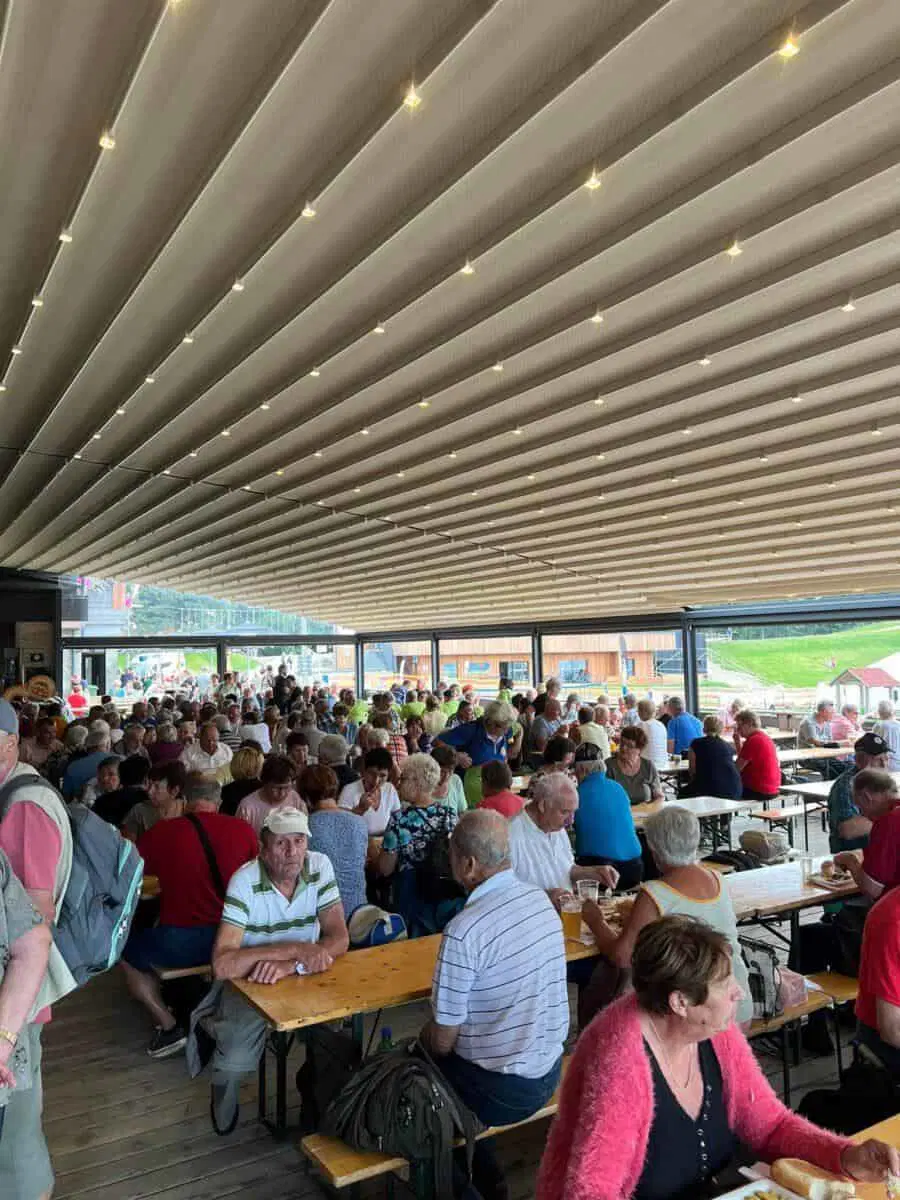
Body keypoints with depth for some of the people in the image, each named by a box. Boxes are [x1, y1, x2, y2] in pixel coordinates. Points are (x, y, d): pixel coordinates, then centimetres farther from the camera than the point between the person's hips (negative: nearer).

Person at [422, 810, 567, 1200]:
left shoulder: (464, 930, -28)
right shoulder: (540, 899, -6)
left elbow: (444, 1040, -18)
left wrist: (425, 1038, 6)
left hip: (500, 1090, -6)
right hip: (549, 1072, 6)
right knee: (428, 1041, 26)